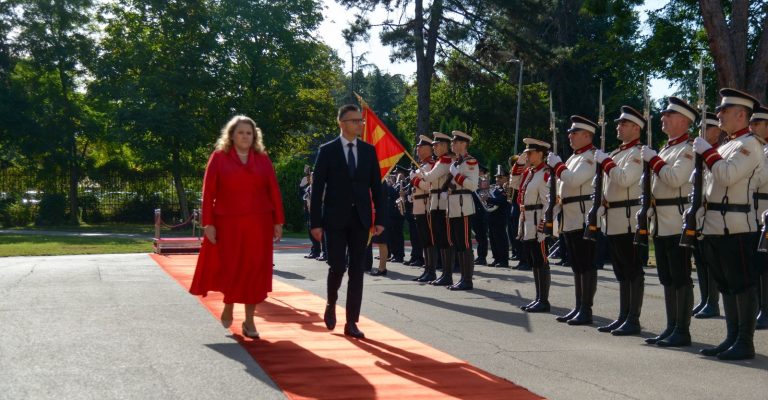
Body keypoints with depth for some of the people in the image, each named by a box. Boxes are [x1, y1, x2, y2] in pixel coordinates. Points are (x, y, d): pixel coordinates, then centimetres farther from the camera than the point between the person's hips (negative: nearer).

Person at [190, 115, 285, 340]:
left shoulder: (263, 159, 6)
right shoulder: (219, 157, 1)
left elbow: (274, 191, 4)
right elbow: (208, 192, -2)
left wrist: (278, 221, 0)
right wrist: (208, 223, -8)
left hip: (259, 224, 2)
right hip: (228, 224, -1)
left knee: (254, 269, 3)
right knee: (230, 267, 6)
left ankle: (249, 320, 14)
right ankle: (228, 306, 35)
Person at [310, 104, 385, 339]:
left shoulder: (368, 150, 8)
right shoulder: (327, 150, -1)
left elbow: (376, 186, 9)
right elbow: (317, 188, -2)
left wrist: (380, 218, 3)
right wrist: (316, 222, -7)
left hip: (360, 218, 3)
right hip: (335, 218, -3)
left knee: (357, 269, 2)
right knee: (337, 266, -7)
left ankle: (351, 322, 8)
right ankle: (331, 305, 23)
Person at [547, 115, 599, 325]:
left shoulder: (591, 156, -10)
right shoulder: (574, 157, 20)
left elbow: (573, 180, -23)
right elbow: (565, 183, 25)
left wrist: (556, 164, -10)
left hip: (584, 219, -10)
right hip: (570, 220, 10)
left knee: (586, 266, -5)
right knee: (577, 266, 13)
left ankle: (586, 310, -2)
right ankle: (578, 308, 19)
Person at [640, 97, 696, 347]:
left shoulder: (689, 148, -8)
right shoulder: (665, 150, 19)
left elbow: (675, 178, -23)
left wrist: (653, 159, -13)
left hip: (678, 223, -9)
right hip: (660, 223, 9)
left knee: (681, 278, -4)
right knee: (667, 279, 12)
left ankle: (683, 331, 1)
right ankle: (671, 328, 18)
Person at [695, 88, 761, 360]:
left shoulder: (750, 144, -8)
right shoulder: (726, 146, 20)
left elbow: (727, 175, -22)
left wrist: (707, 151, -13)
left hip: (736, 228, -9)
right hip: (716, 227, 9)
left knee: (742, 285, -3)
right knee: (726, 286, 13)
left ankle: (745, 343, 3)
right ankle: (732, 339, 20)